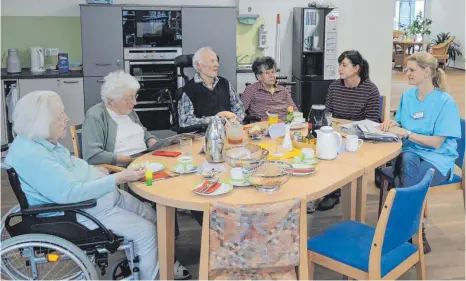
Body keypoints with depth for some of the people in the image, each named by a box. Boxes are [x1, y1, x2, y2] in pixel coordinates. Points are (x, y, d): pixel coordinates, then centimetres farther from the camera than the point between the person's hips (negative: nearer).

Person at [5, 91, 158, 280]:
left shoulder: (41, 140, 4)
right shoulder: (30, 155, -27)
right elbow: (71, 193, -32)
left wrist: (94, 171, 5)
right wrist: (118, 178, -27)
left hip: (102, 195, 10)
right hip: (83, 211, -10)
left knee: (151, 215, 11)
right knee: (145, 230, -11)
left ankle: (163, 266, 28)